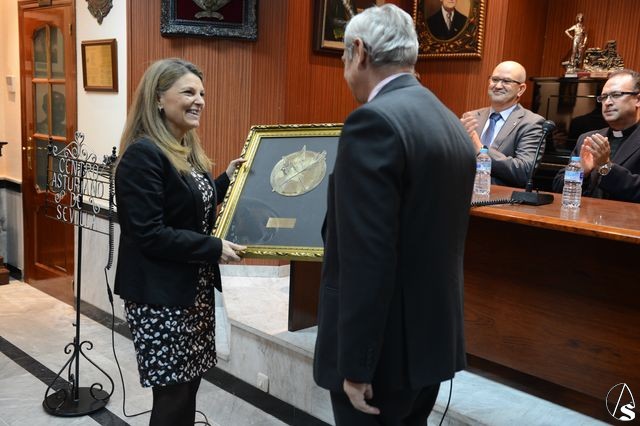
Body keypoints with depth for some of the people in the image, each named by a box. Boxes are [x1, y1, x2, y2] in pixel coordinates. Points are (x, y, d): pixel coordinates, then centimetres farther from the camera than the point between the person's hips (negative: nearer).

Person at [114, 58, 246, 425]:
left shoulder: (188, 150, 10)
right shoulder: (142, 154, -17)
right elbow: (150, 235, -22)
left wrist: (226, 179, 12)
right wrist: (215, 249, -21)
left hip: (196, 289, 9)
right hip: (161, 296, -8)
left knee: (189, 383, 16)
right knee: (173, 393, 2)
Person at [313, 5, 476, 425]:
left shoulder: (375, 122, -20)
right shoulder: (451, 123, 7)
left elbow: (368, 260, -25)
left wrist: (355, 364, -19)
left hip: (385, 348, -8)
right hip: (433, 336, 9)